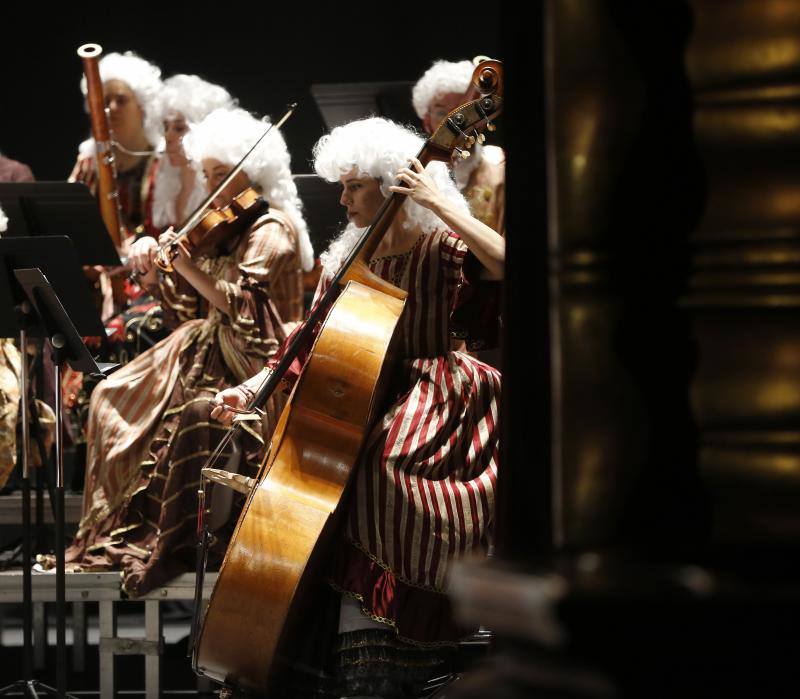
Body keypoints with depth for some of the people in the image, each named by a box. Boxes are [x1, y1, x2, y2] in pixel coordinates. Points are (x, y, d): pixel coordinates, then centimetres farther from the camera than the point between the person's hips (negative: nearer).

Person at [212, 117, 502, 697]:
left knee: (368, 470, -33)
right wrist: (251, 390, 1)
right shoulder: (346, 262, 15)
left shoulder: (446, 252, -2)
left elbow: (508, 264, -23)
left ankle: (366, 652, -30)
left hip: (430, 399, -6)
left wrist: (441, 205, -22)